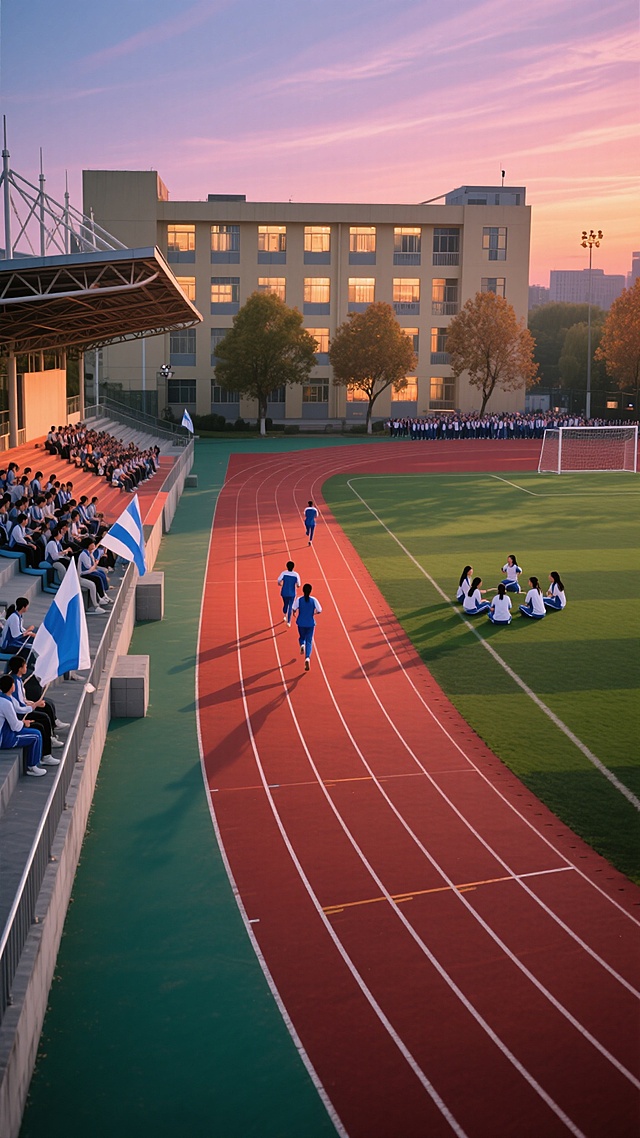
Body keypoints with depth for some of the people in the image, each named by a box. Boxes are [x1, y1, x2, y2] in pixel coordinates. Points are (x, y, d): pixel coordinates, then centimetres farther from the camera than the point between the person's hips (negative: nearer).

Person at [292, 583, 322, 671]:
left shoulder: (298, 599, -9)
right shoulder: (314, 600, -8)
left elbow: (294, 610, -12)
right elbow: (319, 611, -6)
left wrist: (295, 612, 12)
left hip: (301, 623, 1)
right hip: (311, 624, -1)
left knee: (302, 637, 27)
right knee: (309, 641, 3)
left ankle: (302, 645, -6)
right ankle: (307, 658, -18)